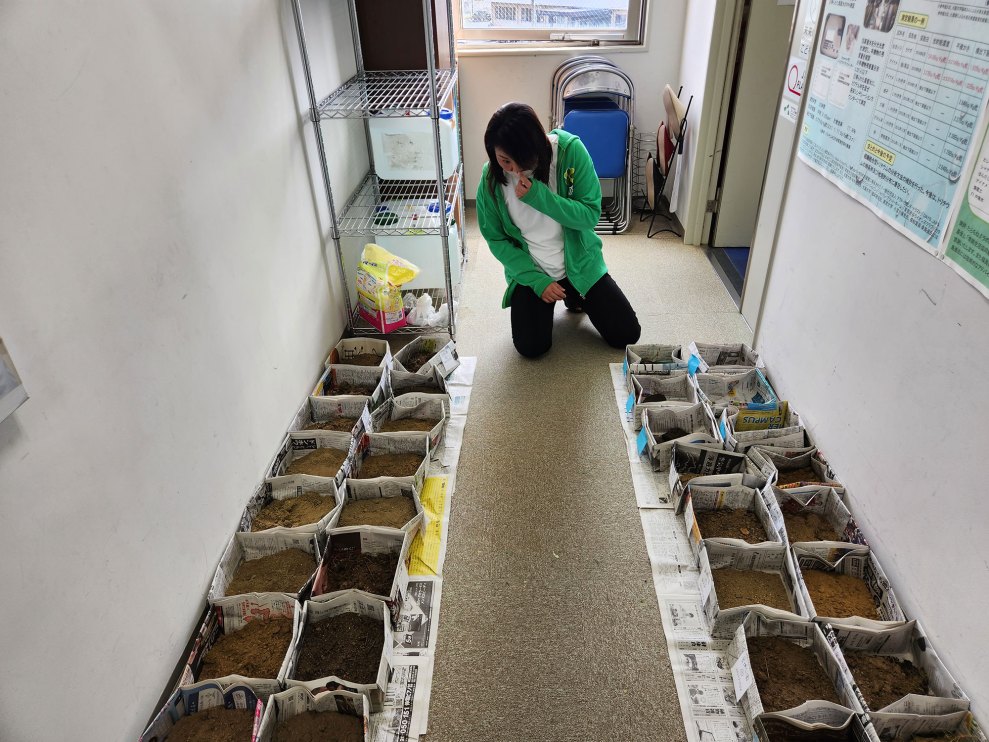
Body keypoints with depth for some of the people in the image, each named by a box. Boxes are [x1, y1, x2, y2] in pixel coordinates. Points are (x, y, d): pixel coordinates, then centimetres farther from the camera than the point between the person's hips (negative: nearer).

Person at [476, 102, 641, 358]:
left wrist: (539, 196, -33)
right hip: (529, 270, 0)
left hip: (579, 263, 0)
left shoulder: (570, 150, -21)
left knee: (626, 334, 0)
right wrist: (536, 280, -16)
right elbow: (496, 238, -7)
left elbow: (591, 215, -19)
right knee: (531, 347, -15)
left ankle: (574, 295, 28)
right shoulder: (491, 177, -16)